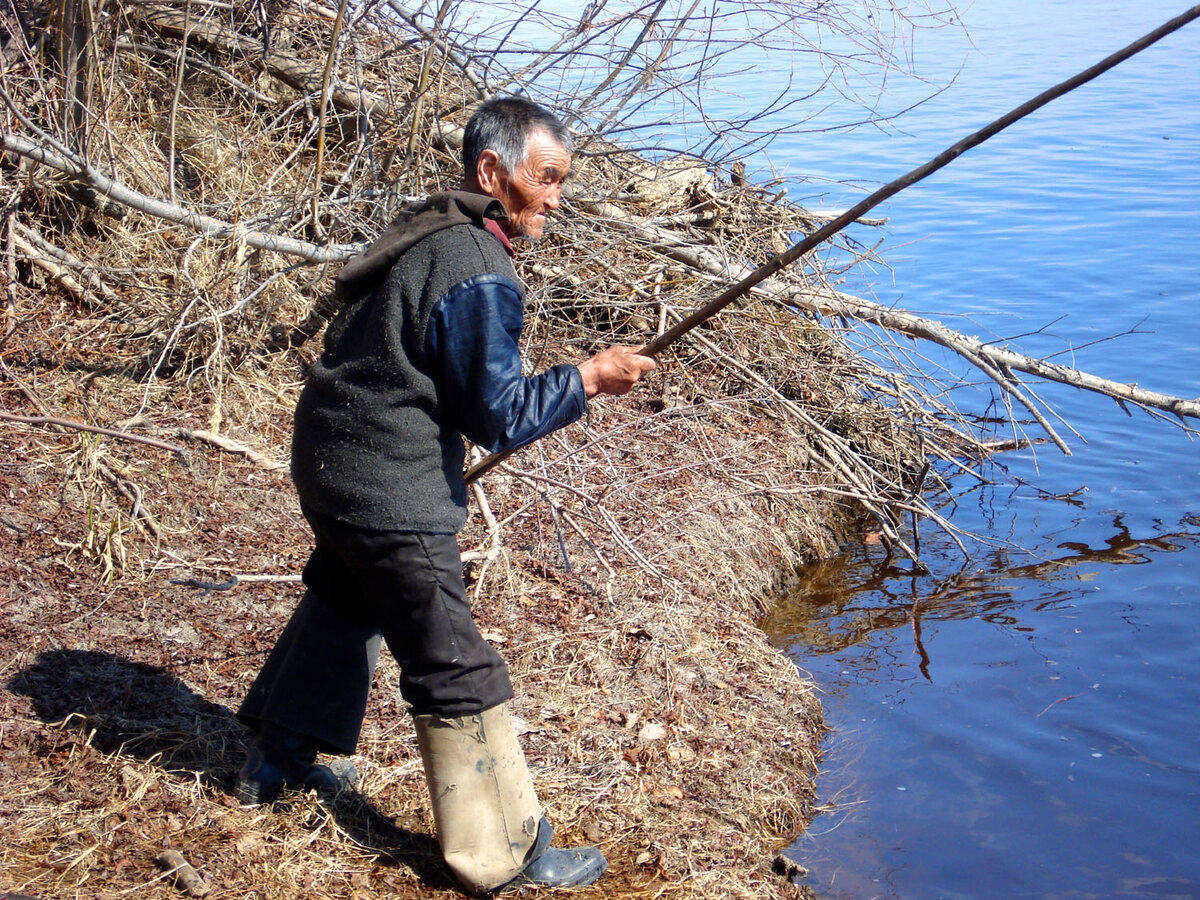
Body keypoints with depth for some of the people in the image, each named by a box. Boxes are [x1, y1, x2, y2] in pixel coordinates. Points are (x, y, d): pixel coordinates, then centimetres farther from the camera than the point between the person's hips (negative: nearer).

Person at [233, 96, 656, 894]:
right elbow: (499, 417, -19)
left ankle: (276, 761, 45)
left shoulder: (427, 233, 9)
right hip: (389, 490, -10)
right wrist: (587, 380, -10)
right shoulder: (479, 275, -22)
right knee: (456, 672, -3)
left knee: (345, 600, 31)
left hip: (329, 458, 10)